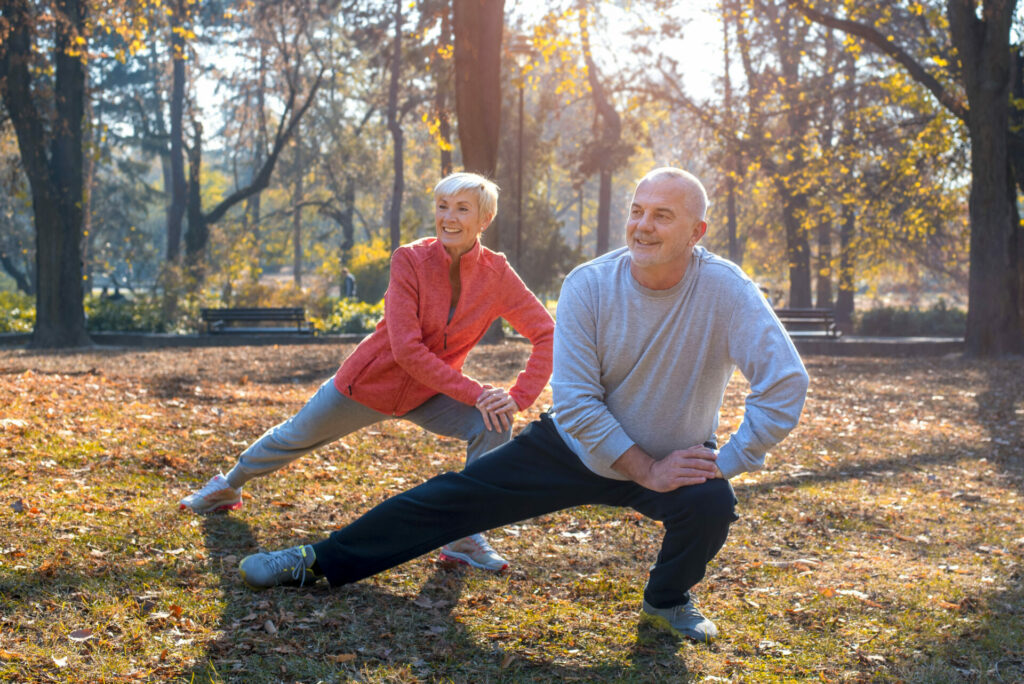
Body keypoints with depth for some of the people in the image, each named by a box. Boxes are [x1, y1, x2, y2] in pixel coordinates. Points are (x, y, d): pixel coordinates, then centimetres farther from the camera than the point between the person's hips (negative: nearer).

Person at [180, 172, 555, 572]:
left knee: (493, 424, -24)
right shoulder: (410, 261, -25)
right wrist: (473, 393, -32)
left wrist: (520, 398, -24)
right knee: (294, 438, 18)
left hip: (429, 396, 2)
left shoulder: (497, 274, -17)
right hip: (369, 382, -1)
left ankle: (464, 538, -11)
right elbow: (407, 350, -29)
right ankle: (229, 486, 49)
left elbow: (546, 334, -12)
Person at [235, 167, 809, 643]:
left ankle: (669, 600, 3)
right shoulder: (589, 285, -19)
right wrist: (646, 471, -23)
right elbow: (576, 401, -18)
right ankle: (321, 562, 14)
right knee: (455, 496, 0)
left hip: (679, 456, -1)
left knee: (711, 504, -32)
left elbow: (786, 384, -26)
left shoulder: (725, 290, -24)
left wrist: (725, 465, -27)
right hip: (580, 444, 2)